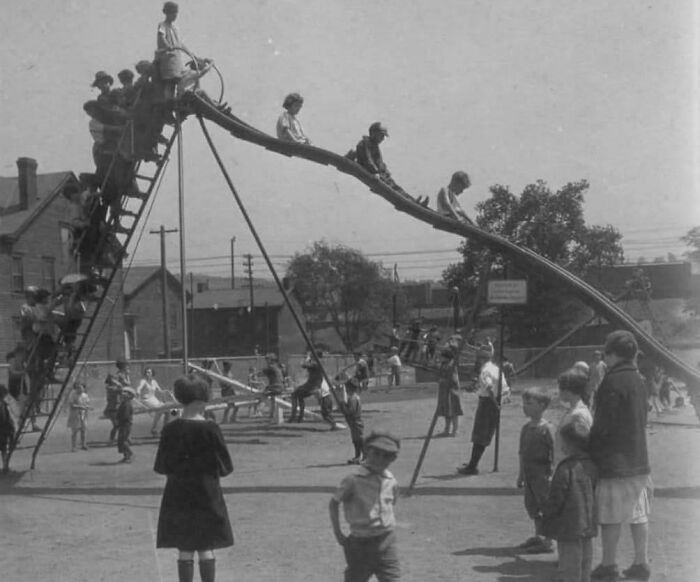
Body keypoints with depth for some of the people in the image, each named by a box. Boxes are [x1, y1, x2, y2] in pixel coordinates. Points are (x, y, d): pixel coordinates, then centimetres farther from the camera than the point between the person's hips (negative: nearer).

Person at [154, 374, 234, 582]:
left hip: (178, 496, 2)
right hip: (206, 495, -2)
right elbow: (226, 467, -7)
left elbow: (161, 467, -1)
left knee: (184, 550, 9)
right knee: (206, 549, 8)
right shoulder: (211, 429, -12)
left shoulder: (170, 429, -6)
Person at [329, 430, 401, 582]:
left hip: (386, 541, 3)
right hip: (360, 542, -3)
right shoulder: (354, 480, -12)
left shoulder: (391, 482, 1)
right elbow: (334, 503, -2)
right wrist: (337, 533, -2)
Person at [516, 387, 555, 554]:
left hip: (542, 472, -8)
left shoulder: (546, 428, -14)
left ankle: (547, 542, 6)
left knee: (545, 504, -1)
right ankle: (538, 536, 29)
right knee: (531, 505, 15)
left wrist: (552, 474, -20)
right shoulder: (526, 428, 10)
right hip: (529, 472, 8)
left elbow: (554, 452, -16)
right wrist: (521, 475, 19)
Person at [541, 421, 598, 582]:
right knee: (585, 559, 18)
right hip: (588, 525, 8)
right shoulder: (591, 466, 2)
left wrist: (545, 511, -2)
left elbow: (556, 499, -19)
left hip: (569, 527, -7)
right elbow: (593, 494, 11)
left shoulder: (566, 469, -22)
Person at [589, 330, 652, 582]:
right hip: (639, 460, 8)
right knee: (638, 514, 12)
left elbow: (603, 425, -18)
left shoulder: (613, 382, -16)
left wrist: (591, 449, -5)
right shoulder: (638, 380, 10)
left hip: (615, 462, -8)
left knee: (610, 518, 0)